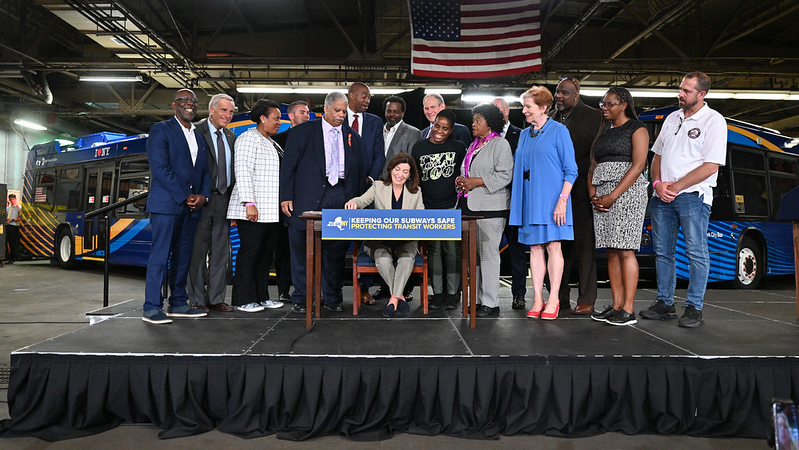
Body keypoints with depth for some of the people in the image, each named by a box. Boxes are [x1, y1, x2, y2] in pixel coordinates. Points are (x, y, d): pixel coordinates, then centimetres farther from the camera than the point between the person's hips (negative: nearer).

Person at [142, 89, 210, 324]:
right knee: (160, 256, -6)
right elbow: (160, 168, -11)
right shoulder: (160, 130, 0)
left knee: (183, 257, 9)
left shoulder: (200, 136, 20)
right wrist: (185, 196, -14)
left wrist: (203, 195, -1)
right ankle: (151, 308, -1)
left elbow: (205, 171, 17)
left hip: (192, 207, 7)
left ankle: (178, 304, 17)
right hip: (166, 203, -6)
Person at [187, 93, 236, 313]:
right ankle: (197, 300, 11)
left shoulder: (231, 136, 15)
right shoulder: (196, 132, -5)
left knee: (220, 251, 9)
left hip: (224, 199, 6)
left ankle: (216, 298, 18)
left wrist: (232, 196, 8)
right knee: (198, 251, 1)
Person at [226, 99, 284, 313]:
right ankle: (243, 300, 4)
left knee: (266, 253, 10)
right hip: (252, 210, -8)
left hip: (271, 211, 9)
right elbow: (243, 171, -14)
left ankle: (261, 297, 18)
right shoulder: (249, 138, -5)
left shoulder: (272, 143, 21)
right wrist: (249, 202, -21)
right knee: (249, 253, -4)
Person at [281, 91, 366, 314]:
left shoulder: (352, 136, 16)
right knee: (303, 250, 1)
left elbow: (361, 171, 16)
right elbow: (288, 165, 2)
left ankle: (333, 298, 18)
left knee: (336, 251, 6)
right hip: (310, 198, -3)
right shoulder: (303, 131, 6)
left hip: (341, 198, 3)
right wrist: (286, 196, -7)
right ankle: (300, 299, 12)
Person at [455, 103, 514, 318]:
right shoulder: (474, 145, 23)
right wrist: (462, 181, 8)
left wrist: (477, 182, -15)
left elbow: (504, 175, -13)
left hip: (490, 208, -8)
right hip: (470, 207, 8)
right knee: (472, 255, 8)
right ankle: (478, 299, 16)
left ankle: (491, 303, -2)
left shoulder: (500, 144, -2)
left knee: (488, 254, -8)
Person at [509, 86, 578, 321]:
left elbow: (570, 170, -6)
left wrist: (563, 199, -15)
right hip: (529, 199, 5)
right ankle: (537, 300, 9)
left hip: (550, 198, -5)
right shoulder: (524, 134, 15)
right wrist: (516, 199, 11)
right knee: (534, 247, 5)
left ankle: (553, 300, 5)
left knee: (553, 246, -3)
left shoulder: (559, 131, -3)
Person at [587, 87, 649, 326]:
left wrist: (613, 196, -16)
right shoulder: (604, 132, 21)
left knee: (624, 250, -10)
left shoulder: (637, 129, 1)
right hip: (602, 194, 7)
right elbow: (594, 165, 17)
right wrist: (593, 194, 0)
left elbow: (638, 165, -10)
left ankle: (628, 310, -6)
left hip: (627, 191, -7)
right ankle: (616, 306, 9)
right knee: (611, 251, 4)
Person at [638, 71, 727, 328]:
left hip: (693, 196, -6)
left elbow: (711, 166, -11)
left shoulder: (713, 121, -3)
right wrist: (658, 183, 0)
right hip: (661, 196, 6)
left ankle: (694, 308, 5)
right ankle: (664, 304, 18)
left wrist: (676, 187, -12)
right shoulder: (672, 118, 17)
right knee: (662, 251, 8)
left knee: (696, 253, -2)